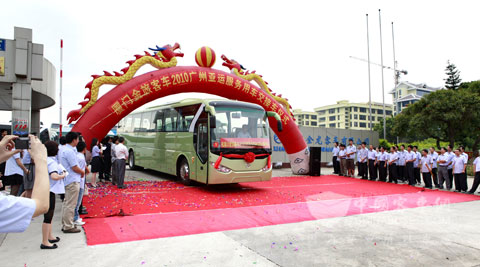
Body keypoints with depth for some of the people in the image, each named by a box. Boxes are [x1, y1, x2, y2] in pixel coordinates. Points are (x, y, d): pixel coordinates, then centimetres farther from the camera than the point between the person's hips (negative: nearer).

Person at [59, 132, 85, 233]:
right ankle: (68, 227, 4)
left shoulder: (65, 150, 13)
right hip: (73, 181, -11)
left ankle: (65, 224, 27)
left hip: (68, 180, 11)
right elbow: (75, 168, -19)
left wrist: (80, 171, 8)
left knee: (67, 203, 17)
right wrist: (82, 172, -2)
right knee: (70, 205, -3)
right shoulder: (70, 151, -19)